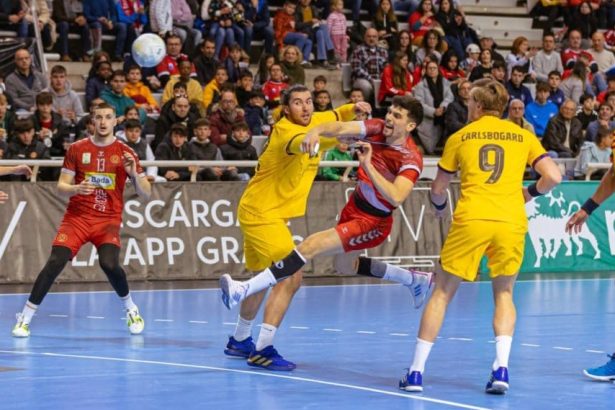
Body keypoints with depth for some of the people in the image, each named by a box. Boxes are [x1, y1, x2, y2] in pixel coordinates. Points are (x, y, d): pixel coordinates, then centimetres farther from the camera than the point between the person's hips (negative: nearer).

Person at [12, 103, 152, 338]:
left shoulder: (125, 153, 1)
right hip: (77, 217, 1)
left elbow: (146, 194, 2)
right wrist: (76, 188, -18)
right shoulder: (77, 149, 3)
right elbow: (61, 186, 4)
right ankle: (25, 317, -6)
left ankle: (131, 310, 3)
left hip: (108, 221, -1)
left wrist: (134, 174, -18)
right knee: (54, 263, -16)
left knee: (109, 264, -24)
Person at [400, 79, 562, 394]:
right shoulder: (523, 136, 13)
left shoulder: (459, 137, 11)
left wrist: (439, 206, 39)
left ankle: (416, 371, 8)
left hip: (471, 220, -1)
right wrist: (530, 193, 23)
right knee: (504, 294, 19)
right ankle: (501, 368, 1)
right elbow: (553, 177, 4)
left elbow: (438, 189, 17)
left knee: (442, 293, 10)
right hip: (511, 223, 1)